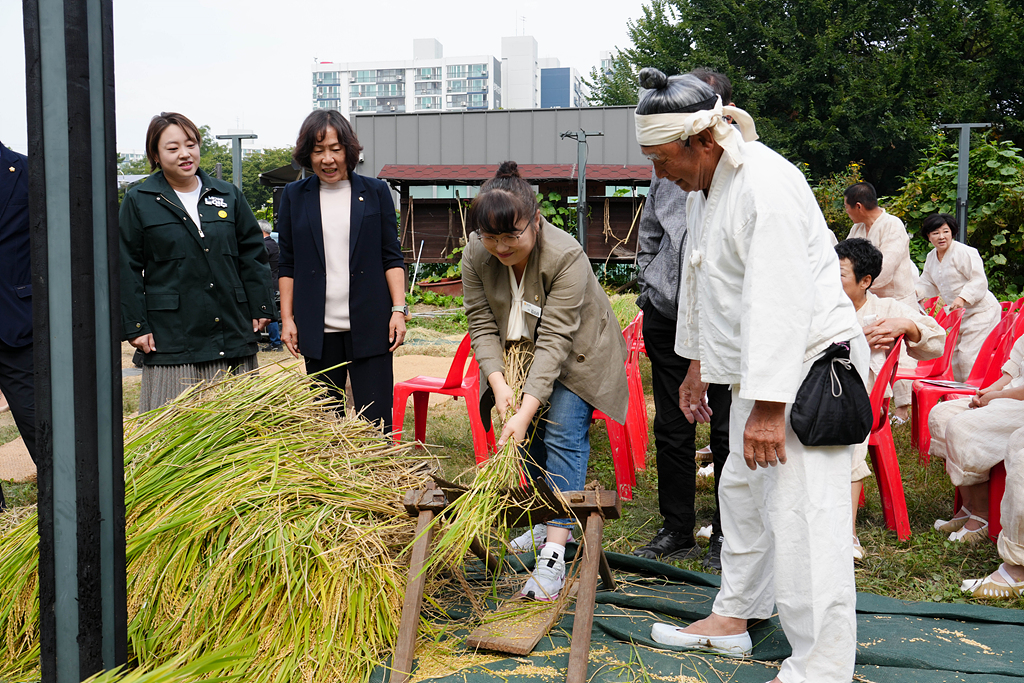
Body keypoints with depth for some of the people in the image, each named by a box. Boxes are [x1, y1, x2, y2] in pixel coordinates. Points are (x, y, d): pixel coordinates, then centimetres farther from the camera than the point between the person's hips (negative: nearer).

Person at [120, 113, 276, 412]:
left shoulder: (228, 196, 12)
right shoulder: (138, 202, 3)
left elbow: (253, 254, 14)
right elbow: (127, 269, 2)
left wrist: (261, 309, 8)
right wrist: (135, 326, -4)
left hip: (233, 336, 3)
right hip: (172, 339, -3)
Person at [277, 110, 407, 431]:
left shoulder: (375, 192, 6)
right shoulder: (294, 196, 8)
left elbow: (392, 257, 6)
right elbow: (287, 265, 11)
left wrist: (398, 309, -3)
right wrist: (287, 319, 5)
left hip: (369, 324, -1)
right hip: (318, 328, 1)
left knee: (375, 418, -3)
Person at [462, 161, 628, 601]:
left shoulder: (567, 257, -33)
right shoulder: (475, 256, -18)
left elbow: (554, 340, -35)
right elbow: (481, 324, -13)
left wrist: (527, 410, -40)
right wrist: (498, 383, -27)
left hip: (576, 354, -5)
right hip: (517, 356, 5)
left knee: (563, 436, -15)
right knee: (530, 436, 5)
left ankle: (554, 556, -22)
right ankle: (549, 523, 24)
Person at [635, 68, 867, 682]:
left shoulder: (765, 184, -23)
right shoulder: (703, 187, 9)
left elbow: (782, 300, -28)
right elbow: (701, 281, 20)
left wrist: (769, 406, -30)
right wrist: (697, 364, 25)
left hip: (810, 364, -11)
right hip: (761, 367, 11)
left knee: (800, 512, -12)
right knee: (743, 491, 20)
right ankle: (734, 619, 36)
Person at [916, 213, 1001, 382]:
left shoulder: (964, 252, -15)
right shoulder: (931, 257, 11)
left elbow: (979, 281, -18)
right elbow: (929, 285, 18)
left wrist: (963, 298, -32)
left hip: (981, 311, -9)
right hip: (958, 314, 9)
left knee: (968, 356, -16)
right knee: (953, 355, 10)